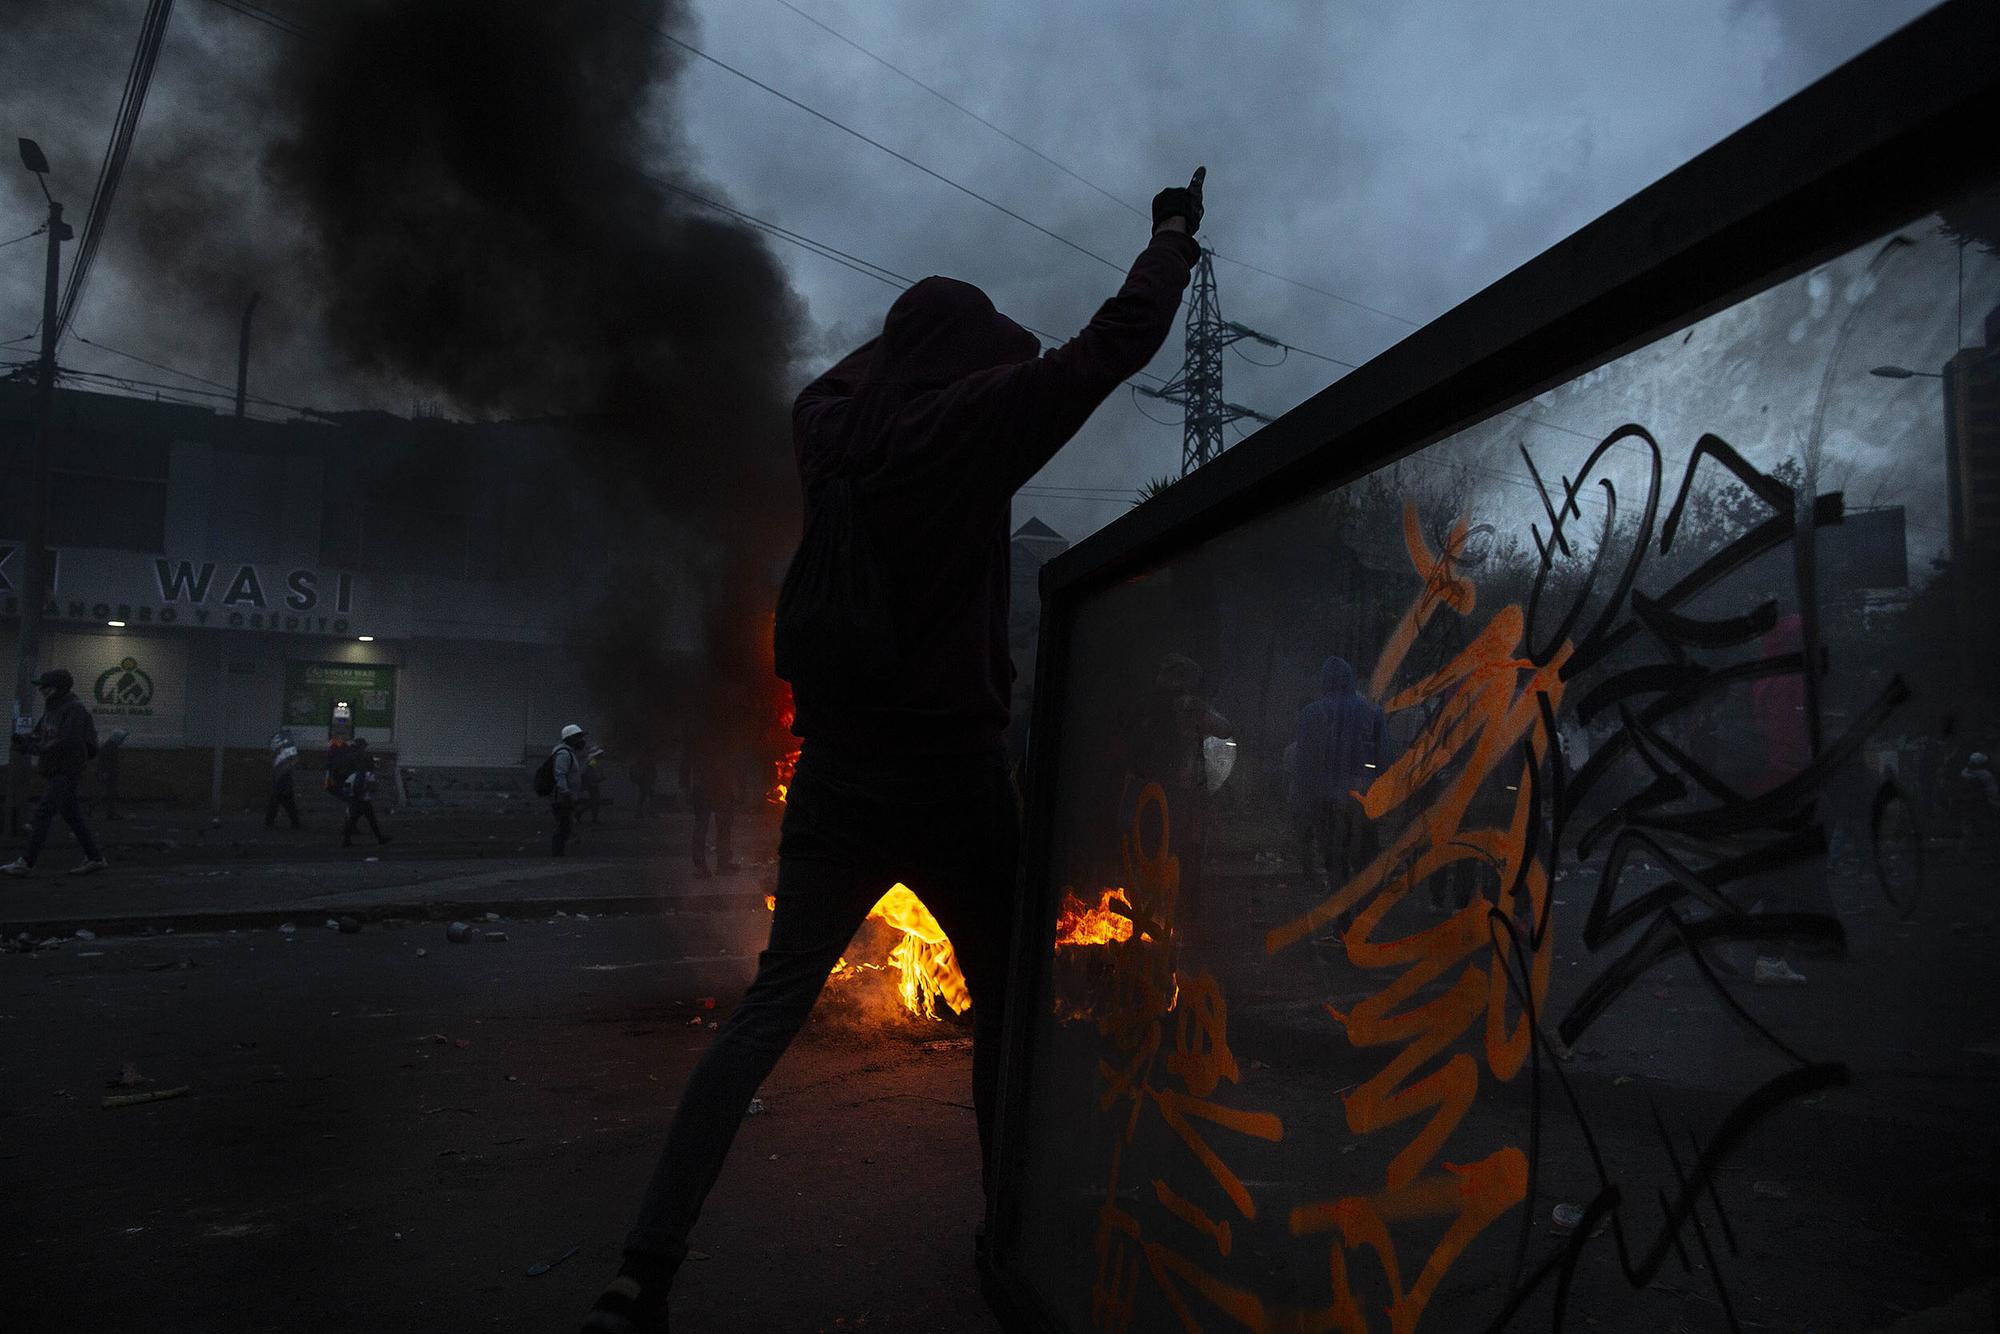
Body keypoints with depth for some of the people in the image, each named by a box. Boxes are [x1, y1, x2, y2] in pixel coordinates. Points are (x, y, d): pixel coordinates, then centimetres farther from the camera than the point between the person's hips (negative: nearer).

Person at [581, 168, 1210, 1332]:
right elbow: (1116, 346, -3)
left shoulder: (827, 427, 6)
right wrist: (1176, 234, 13)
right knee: (1006, 1003, 15)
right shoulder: (970, 423, -8)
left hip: (834, 775, 5)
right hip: (950, 776, -5)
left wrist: (915, 328, 37)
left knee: (772, 1007, 8)